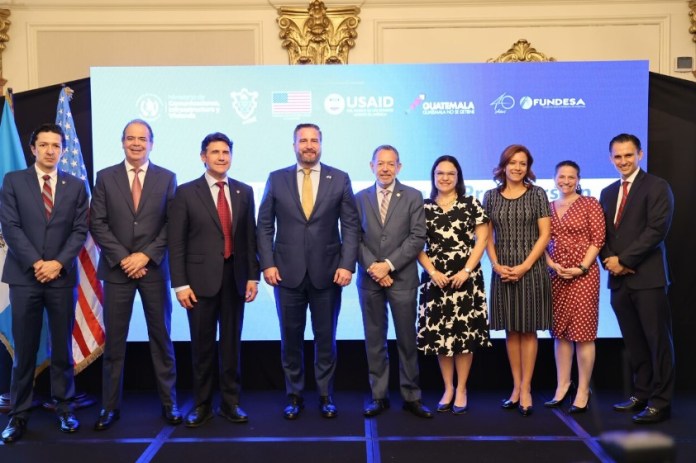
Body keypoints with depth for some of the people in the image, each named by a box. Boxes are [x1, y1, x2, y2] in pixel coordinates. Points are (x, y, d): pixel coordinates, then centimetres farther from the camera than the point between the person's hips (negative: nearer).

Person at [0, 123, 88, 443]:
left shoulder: (76, 186, 9)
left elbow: (80, 231, 3)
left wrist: (58, 263, -10)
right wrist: (35, 263, -12)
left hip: (62, 276, 1)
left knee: (62, 347, 7)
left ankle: (64, 409, 16)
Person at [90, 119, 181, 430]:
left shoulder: (167, 178, 5)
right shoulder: (105, 177, 5)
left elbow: (172, 224, 0)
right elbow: (97, 224, 0)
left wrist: (146, 256, -10)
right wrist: (123, 258, -9)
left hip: (154, 269, 0)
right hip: (117, 269, 0)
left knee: (161, 338, 7)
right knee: (113, 342, 5)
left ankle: (169, 403, 17)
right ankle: (110, 406, 16)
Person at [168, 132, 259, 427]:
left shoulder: (244, 192, 7)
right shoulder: (186, 192, -1)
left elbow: (250, 237, 9)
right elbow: (176, 243, -4)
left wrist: (252, 276, 3)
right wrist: (180, 284, -9)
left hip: (235, 279, 2)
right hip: (201, 280, -2)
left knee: (231, 344, 10)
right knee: (202, 346, 7)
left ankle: (230, 403, 22)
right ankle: (202, 405, 21)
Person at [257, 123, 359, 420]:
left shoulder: (340, 179, 3)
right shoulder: (276, 179, 5)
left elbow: (350, 226, 1)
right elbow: (265, 226, 4)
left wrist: (347, 265, -8)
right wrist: (267, 264, -5)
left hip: (327, 272, 0)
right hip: (287, 272, 1)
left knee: (325, 337, 9)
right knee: (291, 337, 9)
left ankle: (325, 395, 23)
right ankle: (294, 395, 23)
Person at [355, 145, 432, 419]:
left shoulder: (413, 197, 3)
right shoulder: (360, 198, 9)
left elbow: (417, 237, -4)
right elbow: (356, 238, 4)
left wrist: (389, 264, -12)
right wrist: (372, 267, -10)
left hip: (402, 278, -2)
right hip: (369, 280, 2)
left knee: (407, 340, 4)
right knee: (374, 340, 7)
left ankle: (411, 397, 15)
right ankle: (379, 396, 17)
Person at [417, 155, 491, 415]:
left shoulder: (471, 205, 3)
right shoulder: (424, 208, 7)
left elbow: (482, 240, -1)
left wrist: (466, 271, -10)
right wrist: (432, 272, -7)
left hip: (466, 277, -2)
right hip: (436, 279, 2)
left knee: (465, 334, 0)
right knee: (439, 334, 4)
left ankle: (461, 391, 12)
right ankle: (448, 389, 17)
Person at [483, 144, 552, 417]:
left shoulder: (537, 194, 0)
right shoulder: (491, 196, 7)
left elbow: (544, 234, -3)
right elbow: (487, 236, 8)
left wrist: (525, 266, -12)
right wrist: (496, 265, -7)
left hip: (531, 269, -2)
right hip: (503, 271, 2)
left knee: (528, 330, 2)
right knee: (511, 331, 8)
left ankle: (526, 388, 10)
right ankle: (516, 387, 17)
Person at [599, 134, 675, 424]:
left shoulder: (657, 187, -3)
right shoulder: (608, 193, 18)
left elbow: (657, 229, -13)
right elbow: (602, 233, 16)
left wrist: (624, 260, -14)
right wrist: (609, 259, -4)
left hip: (647, 277, -6)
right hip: (619, 279, 6)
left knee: (657, 341, -1)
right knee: (633, 342, 11)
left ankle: (660, 402, 6)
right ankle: (642, 394, 21)